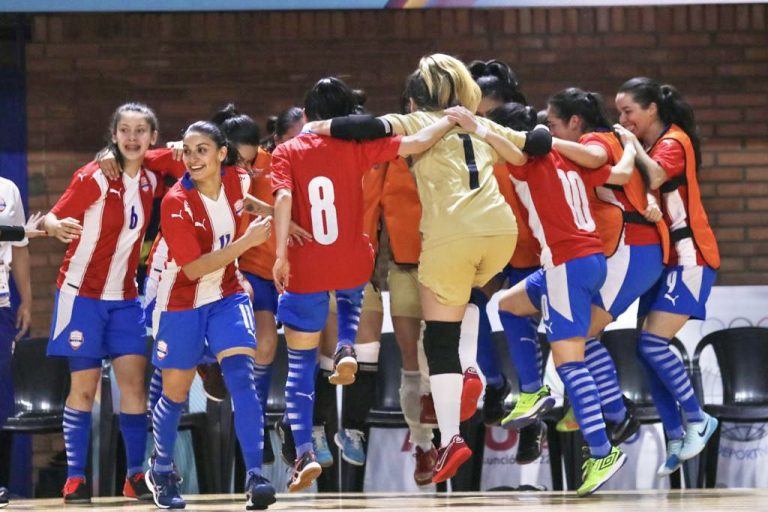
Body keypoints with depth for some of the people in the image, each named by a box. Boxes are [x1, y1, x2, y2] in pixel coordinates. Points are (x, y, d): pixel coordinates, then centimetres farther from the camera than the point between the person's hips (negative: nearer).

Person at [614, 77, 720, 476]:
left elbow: (654, 176, -30)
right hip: (661, 259, 9)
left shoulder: (674, 142, -10)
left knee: (653, 343, -16)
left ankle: (696, 420, -2)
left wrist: (633, 145, -16)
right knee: (647, 350, 1)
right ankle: (676, 439, 7)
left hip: (688, 256, -9)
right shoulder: (647, 146, 15)